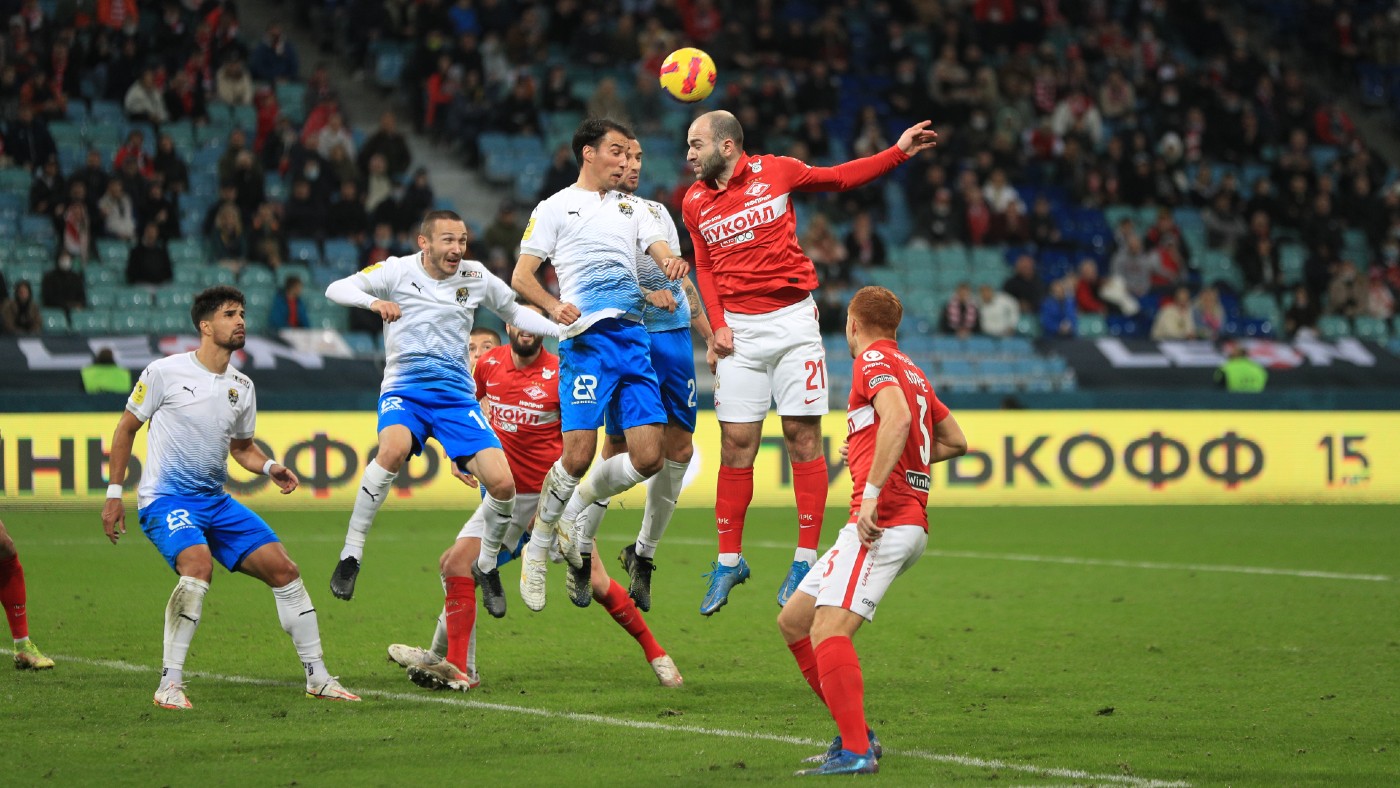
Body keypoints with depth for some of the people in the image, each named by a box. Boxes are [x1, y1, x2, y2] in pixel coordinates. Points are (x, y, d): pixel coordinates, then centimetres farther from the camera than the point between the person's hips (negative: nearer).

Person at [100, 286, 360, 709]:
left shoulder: (242, 386, 9)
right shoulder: (166, 372, -8)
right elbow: (126, 428, 1)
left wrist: (271, 467, 1)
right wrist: (114, 494, -1)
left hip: (216, 501, 7)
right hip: (165, 499, -7)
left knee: (283, 568, 0)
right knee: (198, 564, -34)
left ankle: (318, 677, 12)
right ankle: (169, 684, -26)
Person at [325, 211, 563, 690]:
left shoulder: (475, 277, 8)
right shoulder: (397, 272, -1)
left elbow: (514, 313, 23)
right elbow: (336, 289, -7)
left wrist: (566, 330, 11)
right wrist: (374, 302, -27)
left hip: (457, 396, 3)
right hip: (405, 389, -3)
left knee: (502, 483, -14)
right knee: (394, 449, -37)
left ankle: (486, 565, 15)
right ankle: (352, 553, -26)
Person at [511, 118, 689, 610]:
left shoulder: (632, 206, 23)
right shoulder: (556, 208, 9)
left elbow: (662, 250, 10)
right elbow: (521, 277, 5)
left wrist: (672, 265, -15)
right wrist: (554, 306, -15)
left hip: (635, 337, 5)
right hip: (588, 337, -5)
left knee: (648, 458, -5)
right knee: (578, 455, -15)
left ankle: (576, 515, 19)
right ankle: (538, 547, 5)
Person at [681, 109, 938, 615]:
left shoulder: (775, 171, 0)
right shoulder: (695, 203, 7)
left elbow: (840, 178, 14)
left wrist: (900, 152, 8)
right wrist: (717, 324, 3)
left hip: (793, 318, -2)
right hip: (739, 328, 2)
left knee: (802, 437, -3)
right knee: (736, 444, -1)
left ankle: (805, 559, 2)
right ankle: (729, 561, 10)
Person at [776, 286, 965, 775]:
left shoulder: (874, 361, -4)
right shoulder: (910, 371, 25)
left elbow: (898, 418, -24)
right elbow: (955, 441, 30)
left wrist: (873, 489, -28)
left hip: (885, 519, -10)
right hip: (910, 522, 10)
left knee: (829, 628, -22)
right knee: (793, 622, 13)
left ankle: (856, 751, -30)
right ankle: (854, 733, 10)